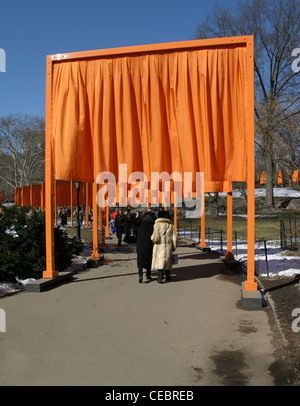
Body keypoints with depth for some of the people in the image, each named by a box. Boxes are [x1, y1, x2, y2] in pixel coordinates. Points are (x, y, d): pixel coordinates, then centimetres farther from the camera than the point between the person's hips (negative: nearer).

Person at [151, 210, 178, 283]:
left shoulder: (157, 225, -10)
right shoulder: (170, 225, 1)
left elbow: (155, 238, -16)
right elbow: (174, 238, 2)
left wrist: (152, 238, 7)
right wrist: (174, 247, 13)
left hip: (159, 246, -3)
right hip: (168, 247, 3)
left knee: (159, 261, 4)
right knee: (168, 261, 16)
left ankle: (160, 278, -1)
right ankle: (168, 277, 27)